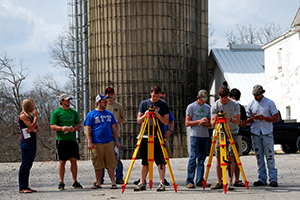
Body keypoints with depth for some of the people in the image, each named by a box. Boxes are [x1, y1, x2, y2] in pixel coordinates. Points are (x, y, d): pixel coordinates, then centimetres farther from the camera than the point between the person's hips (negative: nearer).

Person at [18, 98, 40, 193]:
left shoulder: (30, 116, 19)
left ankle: (26, 186, 11)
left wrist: (32, 129, -8)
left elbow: (37, 129, 13)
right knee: (25, 165, -9)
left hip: (33, 143, 9)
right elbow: (31, 126, -16)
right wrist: (36, 116, -7)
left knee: (28, 166, 8)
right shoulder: (23, 116, -8)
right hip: (26, 143, -9)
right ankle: (22, 187, -9)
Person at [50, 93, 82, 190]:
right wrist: (62, 128, -20)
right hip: (61, 139, -3)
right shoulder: (56, 112, 1)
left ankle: (75, 182, 8)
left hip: (72, 139, 4)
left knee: (74, 160, 1)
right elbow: (52, 126, -2)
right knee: (62, 161, -2)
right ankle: (61, 183, 3)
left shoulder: (74, 112, 14)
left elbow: (79, 124, 15)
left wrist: (74, 128, -7)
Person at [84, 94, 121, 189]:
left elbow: (113, 128, 17)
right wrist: (89, 142, -10)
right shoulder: (91, 114, 1)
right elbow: (87, 129, -1)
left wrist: (117, 141, 13)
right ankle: (98, 183, 12)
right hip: (96, 144, -3)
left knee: (111, 164, -2)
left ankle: (113, 182, -1)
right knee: (98, 165, 3)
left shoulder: (109, 114, 13)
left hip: (109, 143, 3)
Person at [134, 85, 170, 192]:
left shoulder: (164, 105, 4)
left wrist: (158, 115, -16)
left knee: (160, 161, -3)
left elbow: (166, 122, 1)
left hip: (158, 137, -1)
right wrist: (144, 115, -14)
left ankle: (161, 183, -1)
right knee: (144, 161, 5)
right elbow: (139, 120, 7)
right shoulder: (144, 103, 8)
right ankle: (142, 183, 10)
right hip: (145, 136, 2)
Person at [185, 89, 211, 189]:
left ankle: (200, 180, 8)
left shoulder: (208, 108, 16)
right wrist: (199, 121, -11)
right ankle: (189, 181, -9)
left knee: (202, 159, 5)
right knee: (193, 158, -10)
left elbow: (210, 124, 17)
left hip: (205, 136, 5)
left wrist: (205, 123, -5)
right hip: (195, 136, -5)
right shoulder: (191, 107, 3)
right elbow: (187, 123, -1)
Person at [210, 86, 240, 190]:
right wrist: (215, 120, -28)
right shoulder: (215, 106, -2)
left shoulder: (235, 104, -5)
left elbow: (237, 120, -9)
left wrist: (230, 119, -30)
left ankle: (230, 182, -10)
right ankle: (219, 182, 4)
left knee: (231, 157, -11)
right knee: (219, 157, -2)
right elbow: (212, 124, -5)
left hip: (232, 133, -2)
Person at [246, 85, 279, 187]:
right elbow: (248, 120, 12)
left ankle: (273, 179, -5)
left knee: (270, 156, -6)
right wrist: (252, 118, -12)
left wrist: (264, 118, -15)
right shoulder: (251, 104, 10)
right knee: (259, 157, 4)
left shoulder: (270, 103, 1)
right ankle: (262, 178, 9)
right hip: (255, 134, 3)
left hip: (267, 134, -3)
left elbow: (276, 118, -1)